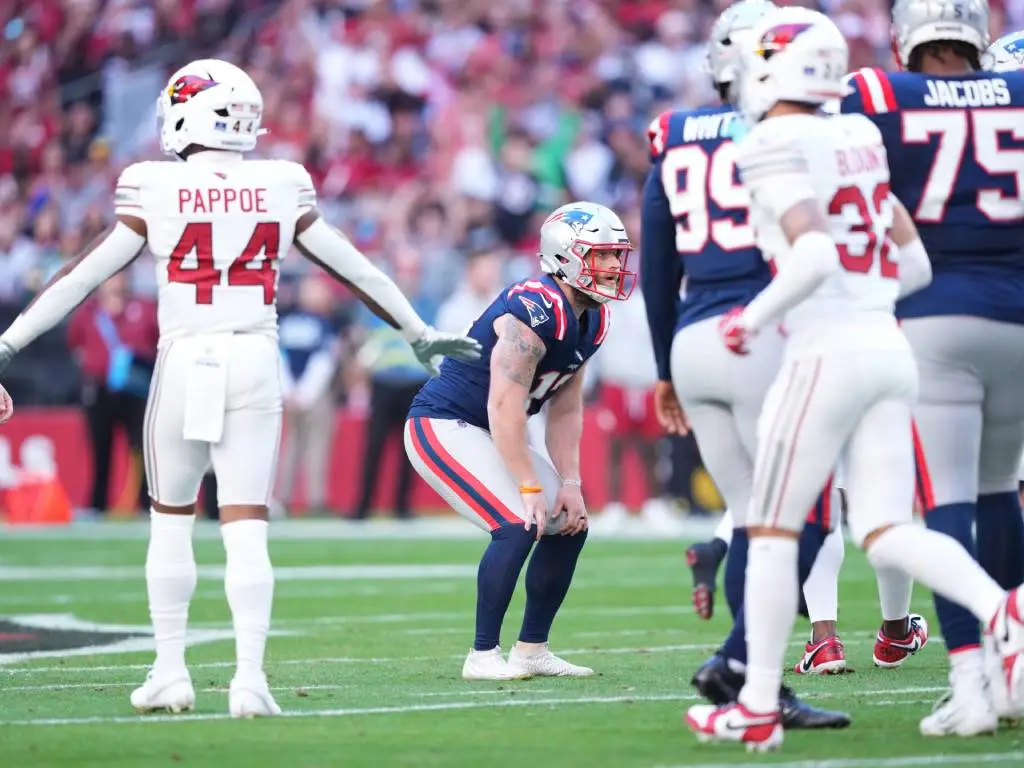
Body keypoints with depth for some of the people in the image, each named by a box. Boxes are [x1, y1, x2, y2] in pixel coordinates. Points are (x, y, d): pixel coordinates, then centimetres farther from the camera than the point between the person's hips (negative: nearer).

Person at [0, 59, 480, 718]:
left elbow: (82, 276, 0)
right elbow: (355, 268, 13)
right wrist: (421, 333, 25)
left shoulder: (155, 192, -4)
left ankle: (171, 671, 15)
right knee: (247, 527, 1)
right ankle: (250, 676, -10)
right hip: (255, 365, 1)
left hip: (184, 361, -1)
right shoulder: (281, 189, 3)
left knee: (171, 516, 16)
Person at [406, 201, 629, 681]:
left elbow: (565, 410, 10)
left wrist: (570, 482, 1)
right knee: (518, 525, -23)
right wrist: (529, 486, -24)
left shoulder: (591, 321, 4)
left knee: (569, 524, 6)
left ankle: (532, 649, 14)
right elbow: (505, 405, -28)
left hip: (485, 435, 10)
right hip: (442, 425, -10)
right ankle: (483, 656, -14)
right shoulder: (535, 310, -26)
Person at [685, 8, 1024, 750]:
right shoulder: (859, 139, 15)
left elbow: (815, 254, -23)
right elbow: (915, 264, 16)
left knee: (773, 531, 5)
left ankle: (758, 708, 10)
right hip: (891, 347, 7)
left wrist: (756, 318, -9)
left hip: (828, 351, -7)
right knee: (886, 533, 3)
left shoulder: (776, 148, -9)